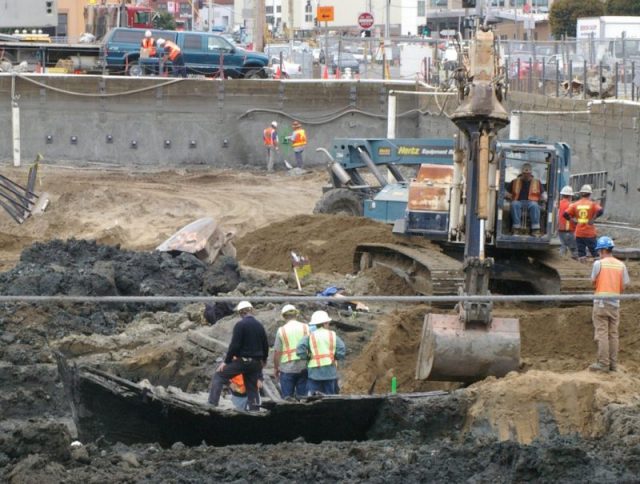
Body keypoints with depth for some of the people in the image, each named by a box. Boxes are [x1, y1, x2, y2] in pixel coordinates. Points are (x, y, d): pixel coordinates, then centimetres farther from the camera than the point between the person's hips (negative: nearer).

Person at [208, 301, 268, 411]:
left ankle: (212, 404, -8)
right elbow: (265, 345, 14)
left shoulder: (240, 325, -12)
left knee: (218, 376, 2)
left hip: (241, 361, -6)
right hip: (256, 363, 6)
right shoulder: (259, 325, 7)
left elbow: (234, 345, -16)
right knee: (252, 388, 13)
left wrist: (226, 362, -10)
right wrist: (263, 360, 31)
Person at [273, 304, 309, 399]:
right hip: (303, 368, 2)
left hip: (287, 369, -2)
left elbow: (277, 352, -5)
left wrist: (276, 368, 8)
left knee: (287, 398, 5)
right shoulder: (306, 328, 1)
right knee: (302, 397, 9)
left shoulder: (282, 330, -6)